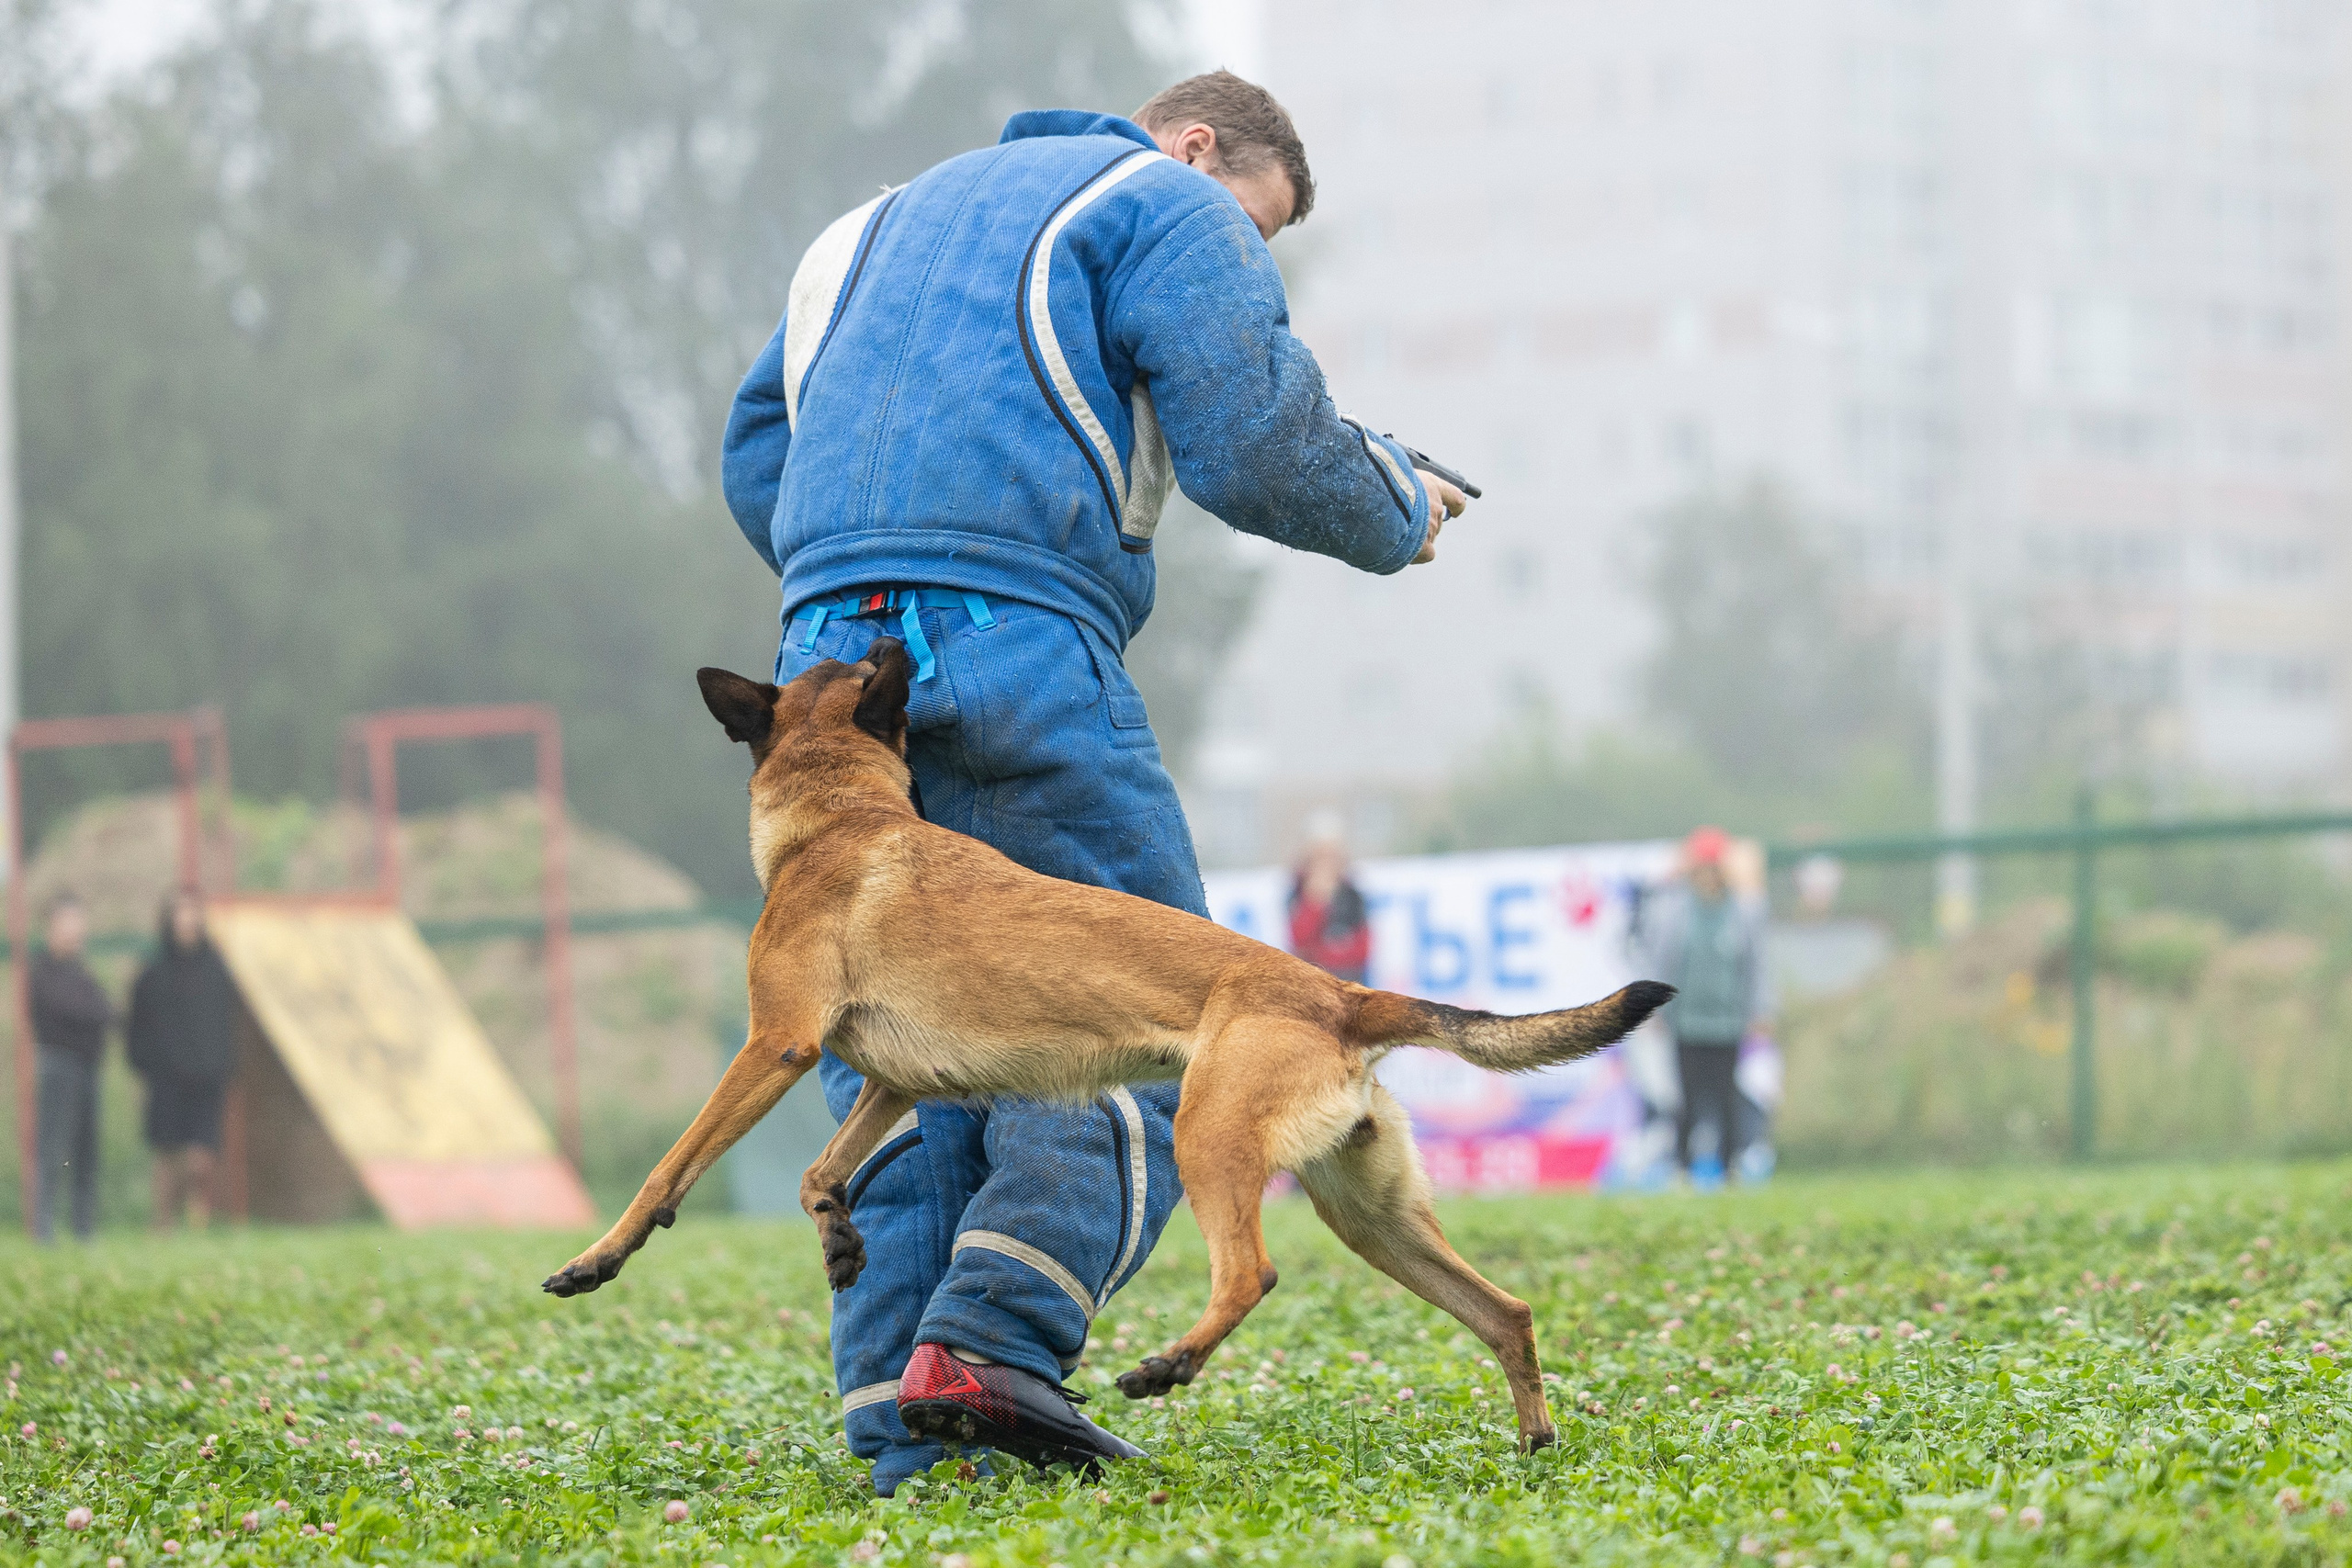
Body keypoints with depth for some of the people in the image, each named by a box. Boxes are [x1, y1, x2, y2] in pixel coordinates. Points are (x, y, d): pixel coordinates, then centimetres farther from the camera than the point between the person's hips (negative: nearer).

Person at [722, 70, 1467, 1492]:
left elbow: (758, 458, 29)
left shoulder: (899, 219, 32)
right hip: (1015, 651, -7)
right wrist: (1396, 510, 13)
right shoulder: (1168, 212, 8)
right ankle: (994, 1338, -20)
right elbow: (1256, 441, -4)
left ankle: (904, 1422, -1)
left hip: (828, 646, 7)